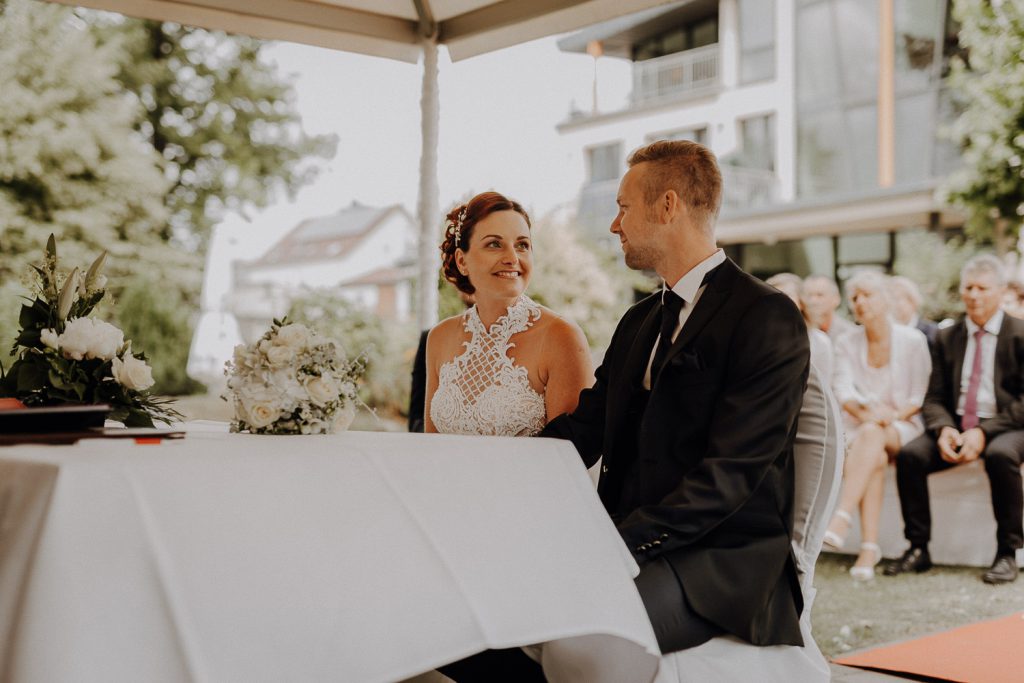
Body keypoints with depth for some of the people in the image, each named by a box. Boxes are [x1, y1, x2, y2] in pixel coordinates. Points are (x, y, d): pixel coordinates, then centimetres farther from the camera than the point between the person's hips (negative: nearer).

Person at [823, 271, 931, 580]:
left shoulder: (912, 340, 2)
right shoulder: (846, 344, 9)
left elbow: (921, 395, -1)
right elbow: (843, 391, -3)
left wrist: (894, 414, -19)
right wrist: (864, 410, -24)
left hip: (903, 426, -2)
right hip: (858, 426, 2)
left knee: (872, 434, -37)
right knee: (875, 457, -34)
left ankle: (841, 520, -48)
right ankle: (869, 546, -40)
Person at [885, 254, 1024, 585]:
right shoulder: (946, 337, 13)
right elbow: (934, 398, 10)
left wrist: (984, 432, -21)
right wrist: (943, 429, -13)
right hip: (956, 426, 4)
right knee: (910, 454, -22)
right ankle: (918, 549, -12)